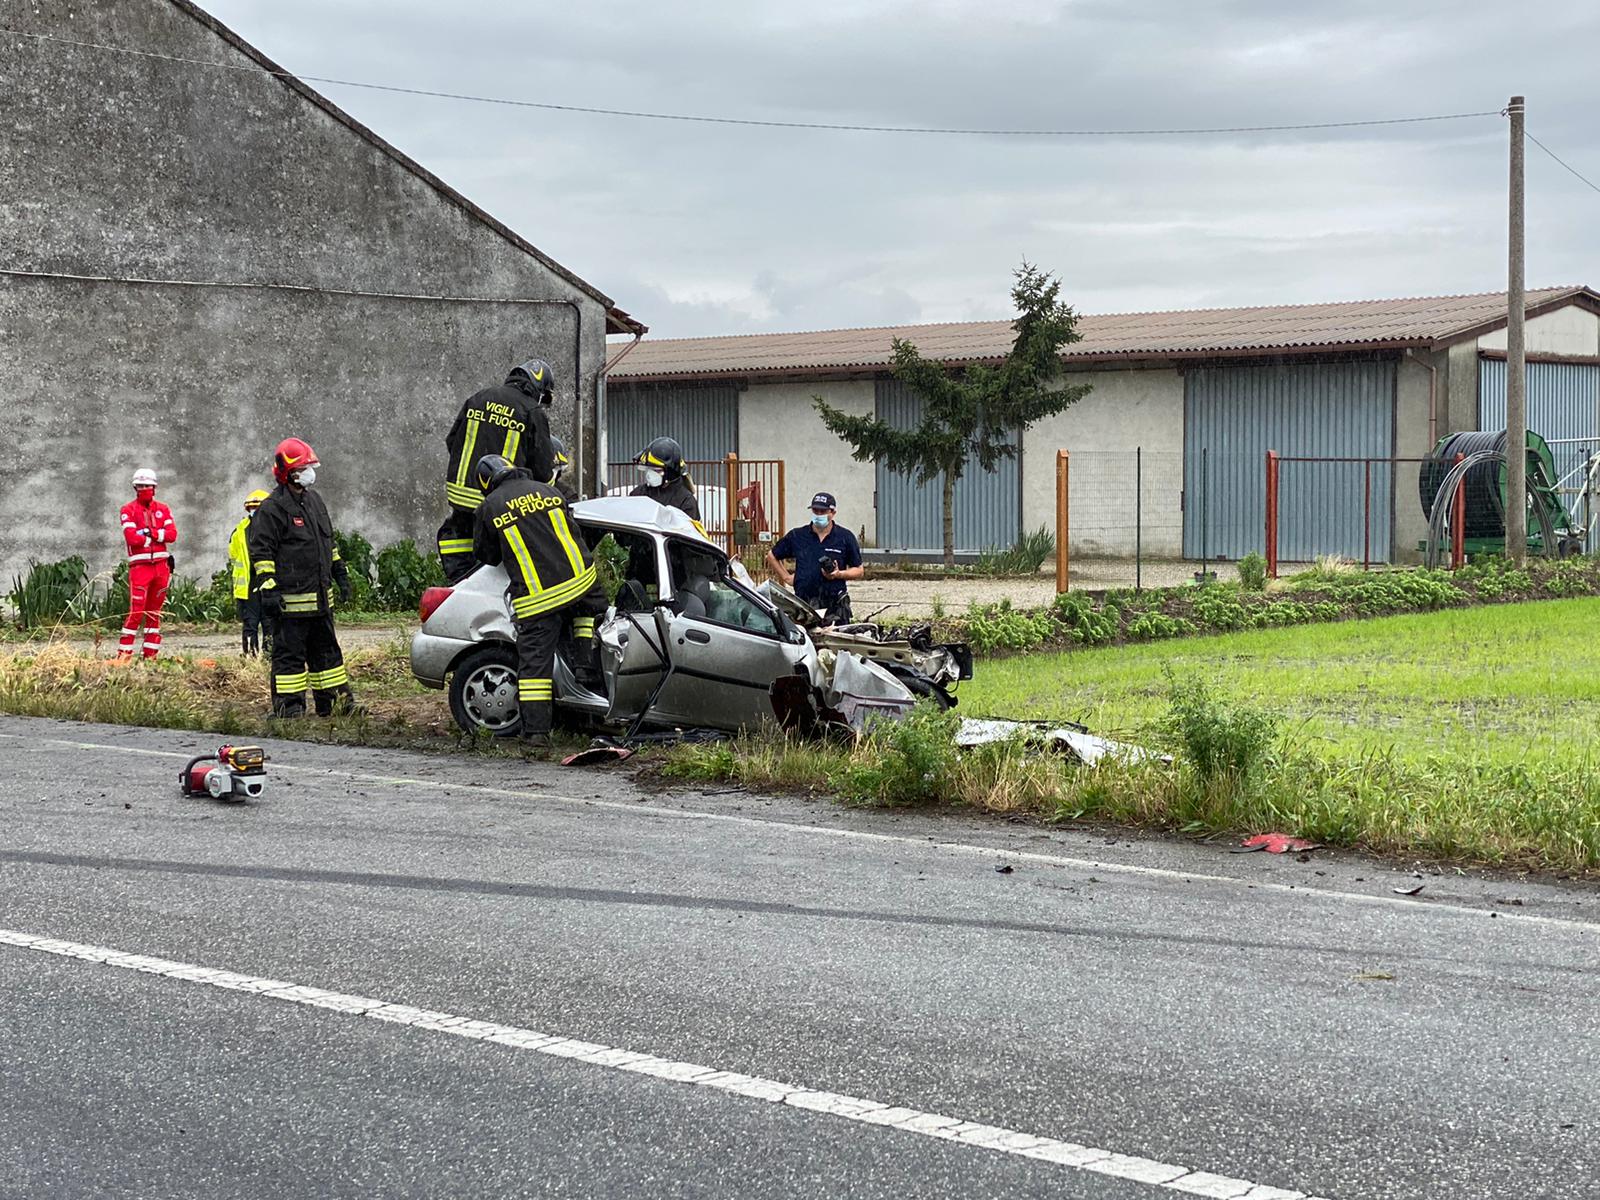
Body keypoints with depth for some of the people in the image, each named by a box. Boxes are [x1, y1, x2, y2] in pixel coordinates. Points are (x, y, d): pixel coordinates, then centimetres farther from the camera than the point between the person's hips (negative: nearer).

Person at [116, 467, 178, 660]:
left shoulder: (163, 509, 13)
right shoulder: (128, 510, 0)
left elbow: (172, 534, 0)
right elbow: (131, 537, -14)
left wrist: (151, 533, -13)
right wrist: (159, 536, -8)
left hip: (161, 566, 5)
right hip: (140, 566, -5)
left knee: (155, 611, 10)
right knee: (136, 611, -12)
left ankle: (150, 654, 15)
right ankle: (124, 653, -9)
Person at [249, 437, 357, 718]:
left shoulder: (314, 501, 16)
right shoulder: (272, 509, -11)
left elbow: (329, 542, 26)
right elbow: (262, 552, -13)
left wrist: (341, 574, 25)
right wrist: (268, 588, -19)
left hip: (320, 597, 8)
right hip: (290, 599, -8)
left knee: (326, 650, 15)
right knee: (289, 653, -3)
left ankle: (336, 701, 22)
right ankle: (288, 706, 1)